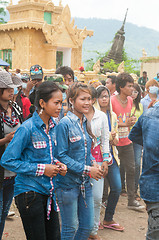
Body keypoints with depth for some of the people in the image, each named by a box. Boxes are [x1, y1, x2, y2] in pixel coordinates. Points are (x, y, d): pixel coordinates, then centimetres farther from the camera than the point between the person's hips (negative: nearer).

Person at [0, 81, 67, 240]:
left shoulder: (52, 126, 5)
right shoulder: (27, 128, -17)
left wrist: (56, 164, -1)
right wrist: (41, 169, -17)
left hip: (48, 191, 7)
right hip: (29, 192, -7)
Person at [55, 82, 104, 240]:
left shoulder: (85, 122, 8)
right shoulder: (65, 124, -15)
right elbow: (61, 156, -18)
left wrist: (94, 165, 0)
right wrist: (87, 169, -18)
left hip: (85, 182, 7)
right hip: (68, 182, -7)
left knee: (87, 225, 15)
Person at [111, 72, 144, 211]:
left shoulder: (130, 100, 6)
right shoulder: (112, 101, -15)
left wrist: (131, 122, 1)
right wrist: (124, 124, -20)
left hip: (127, 141, 7)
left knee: (131, 169, 9)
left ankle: (131, 201, 20)